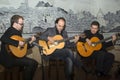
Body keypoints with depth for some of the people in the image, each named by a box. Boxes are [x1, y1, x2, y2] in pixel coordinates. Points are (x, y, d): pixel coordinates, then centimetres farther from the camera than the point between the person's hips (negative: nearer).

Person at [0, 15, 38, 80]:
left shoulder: (18, 32, 16)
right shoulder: (11, 30, -10)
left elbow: (22, 47, 16)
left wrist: (30, 42, 5)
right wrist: (17, 43, -29)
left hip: (15, 56, 9)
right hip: (9, 58, -9)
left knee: (34, 63, 4)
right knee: (31, 63, -19)